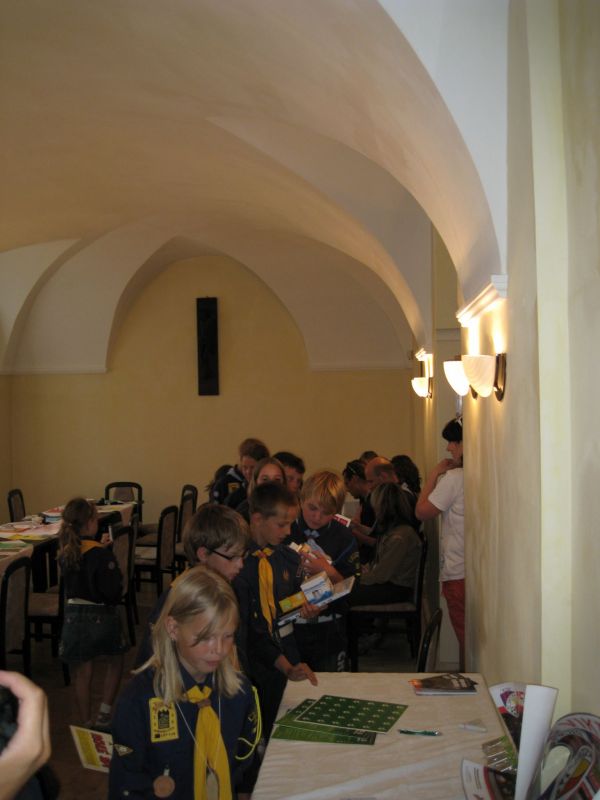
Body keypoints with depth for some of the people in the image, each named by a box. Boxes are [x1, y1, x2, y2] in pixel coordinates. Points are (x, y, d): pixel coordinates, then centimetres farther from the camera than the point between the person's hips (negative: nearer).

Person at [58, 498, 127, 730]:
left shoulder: (65, 552, -2)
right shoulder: (102, 555, -19)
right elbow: (113, 591, -21)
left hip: (74, 615, 4)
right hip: (101, 615, -4)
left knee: (82, 674, 14)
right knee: (115, 663, 20)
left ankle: (86, 724, 25)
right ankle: (103, 716, 16)